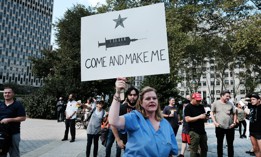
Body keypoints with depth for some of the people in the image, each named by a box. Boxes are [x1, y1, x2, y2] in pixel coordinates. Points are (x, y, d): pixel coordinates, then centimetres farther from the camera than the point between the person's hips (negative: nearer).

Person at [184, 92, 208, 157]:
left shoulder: (201, 106, 11)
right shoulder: (188, 107, -9)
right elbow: (187, 119, -17)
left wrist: (205, 117, -3)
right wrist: (199, 117, -19)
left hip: (202, 131, 7)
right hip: (194, 132, -7)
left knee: (204, 149, 17)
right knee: (194, 150, -2)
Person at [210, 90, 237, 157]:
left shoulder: (230, 104, 4)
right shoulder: (215, 103, -2)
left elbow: (234, 114, 10)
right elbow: (212, 113, 2)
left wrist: (234, 122, -2)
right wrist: (214, 122, -8)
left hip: (230, 127, 2)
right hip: (219, 127, -2)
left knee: (230, 144, 10)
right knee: (219, 143, 10)